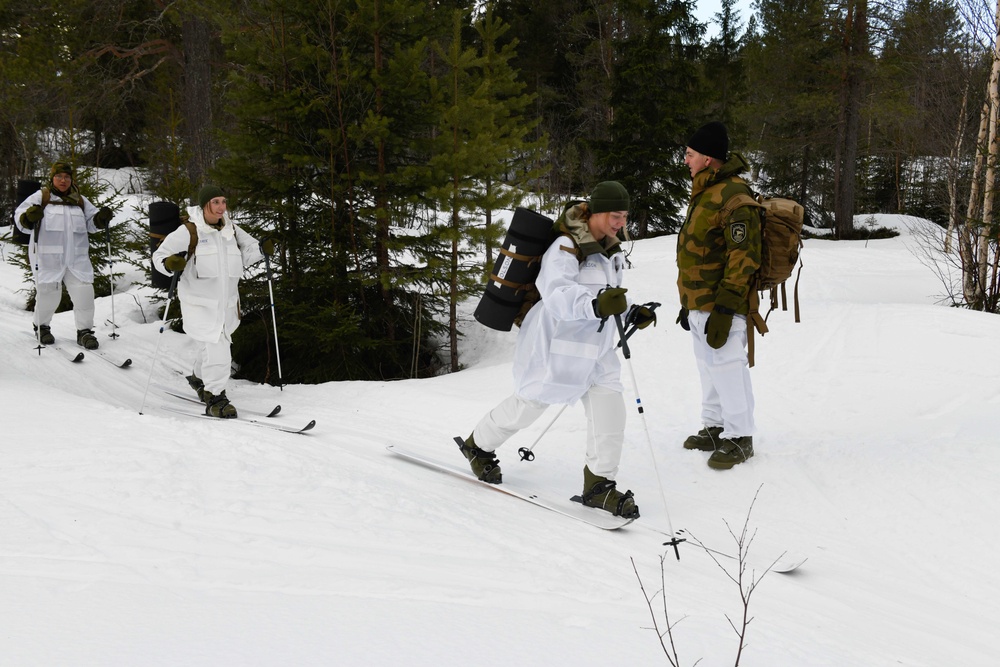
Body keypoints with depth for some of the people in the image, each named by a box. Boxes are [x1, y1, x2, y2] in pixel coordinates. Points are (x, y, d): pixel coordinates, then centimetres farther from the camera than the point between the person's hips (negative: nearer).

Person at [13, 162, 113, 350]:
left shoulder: (80, 200, 17)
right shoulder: (40, 197, 4)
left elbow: (91, 223, 22)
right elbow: (20, 218, -3)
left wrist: (101, 218, 0)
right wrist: (29, 217, -26)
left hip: (77, 257, 3)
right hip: (47, 257, -3)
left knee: (84, 292, -4)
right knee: (48, 294, 1)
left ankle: (84, 331, 8)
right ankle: (41, 327, 26)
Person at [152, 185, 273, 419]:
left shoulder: (231, 231, 6)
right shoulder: (188, 232, -12)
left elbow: (245, 253, 16)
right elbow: (159, 255, -9)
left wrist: (262, 250, -4)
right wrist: (170, 264, -31)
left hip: (226, 303, 7)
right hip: (200, 303, -7)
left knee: (212, 347, 24)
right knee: (217, 350, -16)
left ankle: (199, 378, 50)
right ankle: (215, 397, -3)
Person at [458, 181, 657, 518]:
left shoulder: (611, 250, 10)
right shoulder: (565, 249, -20)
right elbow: (558, 296, -35)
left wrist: (631, 313, 7)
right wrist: (596, 304, -51)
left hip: (595, 346, 7)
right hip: (557, 342, -7)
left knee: (610, 407, -7)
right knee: (530, 403, 5)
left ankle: (598, 483, 2)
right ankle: (478, 445, 31)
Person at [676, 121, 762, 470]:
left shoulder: (734, 197, -19)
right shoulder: (705, 192, 13)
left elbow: (743, 258, -22)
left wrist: (724, 310, -24)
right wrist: (688, 303, 22)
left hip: (720, 306, -10)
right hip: (699, 303, 10)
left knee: (727, 368, -4)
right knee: (709, 367, 18)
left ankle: (739, 438, 6)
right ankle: (715, 428, 30)